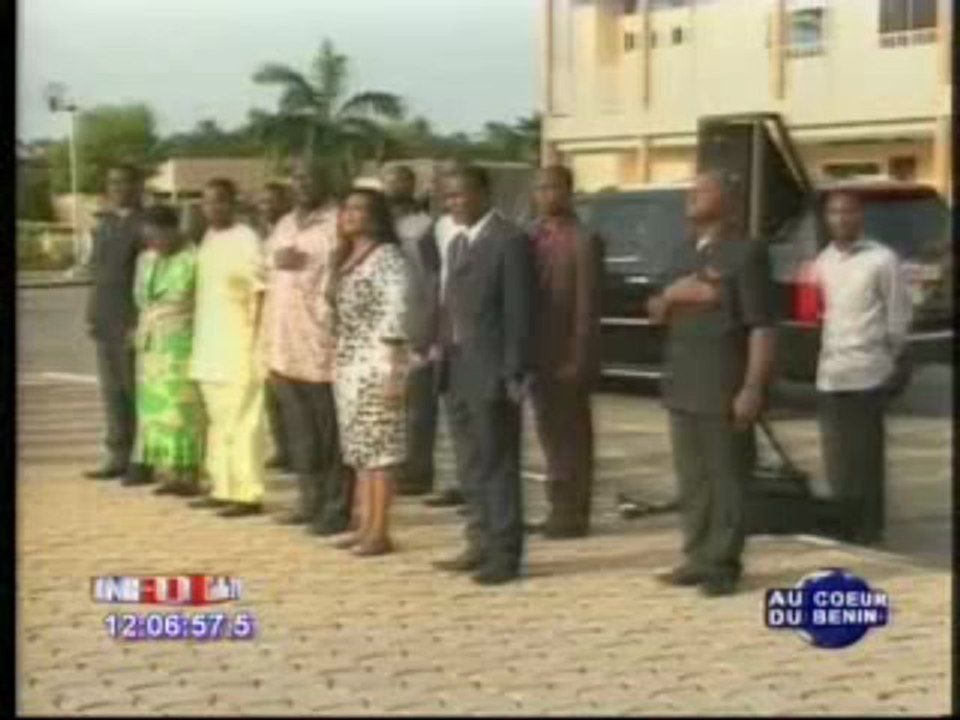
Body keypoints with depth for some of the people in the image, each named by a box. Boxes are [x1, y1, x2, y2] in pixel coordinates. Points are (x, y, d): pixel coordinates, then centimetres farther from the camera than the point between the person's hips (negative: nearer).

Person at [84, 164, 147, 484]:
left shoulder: (145, 225, -10)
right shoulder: (105, 223, 14)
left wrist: (142, 325, -18)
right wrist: (92, 314, 11)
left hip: (133, 324, -7)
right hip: (105, 323, 7)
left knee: (137, 393, -2)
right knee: (112, 392, 9)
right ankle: (119, 458, 15)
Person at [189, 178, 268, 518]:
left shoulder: (246, 240, -11)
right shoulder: (208, 238, 14)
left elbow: (259, 295, -13)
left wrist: (254, 344, -16)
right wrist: (199, 343, 15)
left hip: (238, 346, -9)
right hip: (210, 346, 9)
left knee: (242, 423, -7)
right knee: (218, 421, 12)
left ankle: (248, 494, -5)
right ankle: (223, 489, 19)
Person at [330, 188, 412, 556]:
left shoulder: (387, 256, -11)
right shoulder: (347, 257, 16)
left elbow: (396, 315, -17)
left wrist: (394, 371, -21)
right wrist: (339, 361, 13)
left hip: (376, 363, -9)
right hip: (349, 364, 9)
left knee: (380, 447, -5)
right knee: (359, 447, 10)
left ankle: (380, 531, -2)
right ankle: (365, 525, 15)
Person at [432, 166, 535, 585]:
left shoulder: (509, 241, -10)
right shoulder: (457, 243, 17)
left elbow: (519, 311, -14)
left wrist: (514, 373, -18)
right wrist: (442, 354, 9)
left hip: (491, 372, -8)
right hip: (459, 371, 8)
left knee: (498, 466, -2)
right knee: (470, 467, 12)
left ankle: (504, 553, 4)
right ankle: (481, 545, 20)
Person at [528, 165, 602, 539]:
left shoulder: (584, 240, -11)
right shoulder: (533, 236, 10)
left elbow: (587, 306, -14)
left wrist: (578, 360, -17)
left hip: (567, 354, -7)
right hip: (538, 352, 7)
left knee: (573, 434, 2)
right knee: (550, 431, 13)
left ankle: (573, 513, 9)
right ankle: (560, 506, 23)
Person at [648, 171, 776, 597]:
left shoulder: (746, 252, -7)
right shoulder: (684, 253, 17)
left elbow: (762, 326, -12)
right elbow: (657, 314, 20)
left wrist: (753, 388, -19)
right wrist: (671, 294, -4)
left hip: (724, 388, -7)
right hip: (682, 385, 8)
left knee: (726, 479, -2)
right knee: (691, 479, 11)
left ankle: (723, 565, 3)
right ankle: (697, 559, 18)